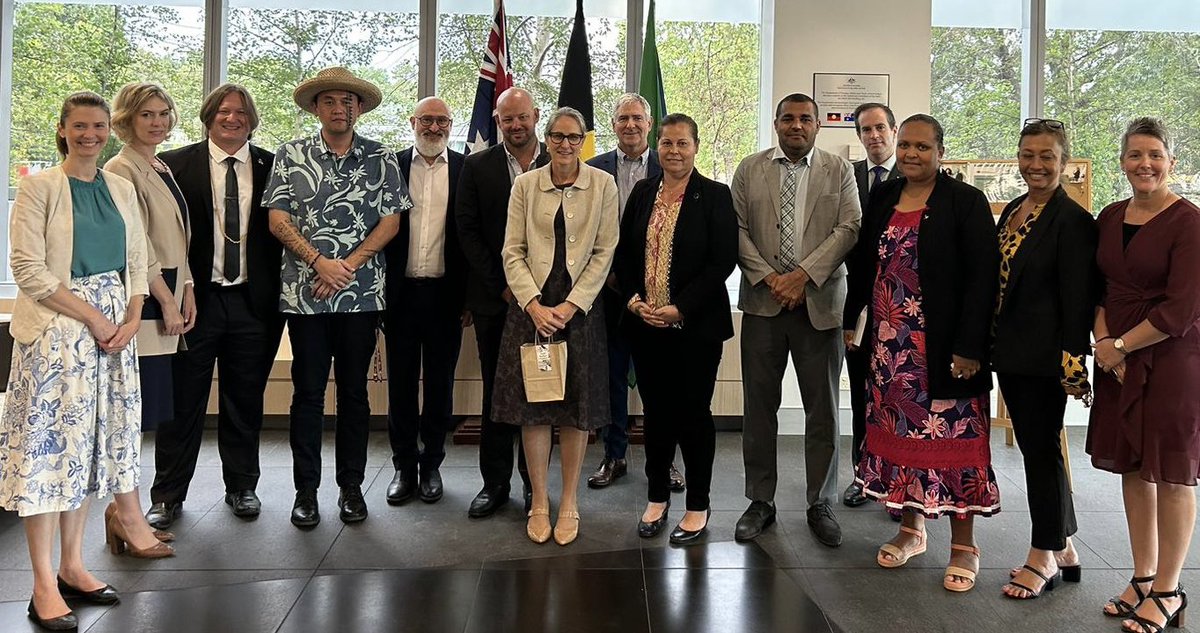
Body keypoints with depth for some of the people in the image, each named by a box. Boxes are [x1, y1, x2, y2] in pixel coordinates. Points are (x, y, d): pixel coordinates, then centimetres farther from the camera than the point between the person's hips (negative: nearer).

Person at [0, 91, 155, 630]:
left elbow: (136, 262, 12)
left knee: (88, 443, 9)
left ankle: (72, 566, 19)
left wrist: (131, 320, -3)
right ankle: (44, 585, 4)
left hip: (114, 331, 5)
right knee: (49, 441, -3)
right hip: (55, 330, -5)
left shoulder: (121, 188, 11)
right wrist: (91, 316, -14)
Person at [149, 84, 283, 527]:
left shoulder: (271, 167, 6)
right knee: (183, 401, 6)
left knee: (245, 402, 12)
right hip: (196, 299, -1)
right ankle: (168, 495, 19)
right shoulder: (176, 165, 2)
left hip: (252, 303, 1)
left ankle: (241, 487, 26)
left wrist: (278, 293, -1)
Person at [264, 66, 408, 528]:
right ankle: (306, 490, 16)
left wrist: (349, 265, -10)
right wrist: (319, 261, -12)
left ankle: (351, 486, 19)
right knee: (308, 392, 5)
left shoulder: (381, 159, 6)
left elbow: (390, 221, 1)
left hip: (362, 293, 0)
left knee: (354, 391, 8)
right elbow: (277, 219, 0)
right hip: (304, 293, 0)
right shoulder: (290, 156, 6)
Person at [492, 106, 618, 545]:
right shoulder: (524, 184, 5)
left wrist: (572, 304, -10)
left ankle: (569, 502, 18)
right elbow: (513, 251, 2)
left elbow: (604, 251, -2)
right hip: (532, 305, 1)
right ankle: (539, 502, 16)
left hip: (581, 306, -1)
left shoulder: (603, 185, 1)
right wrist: (535, 304, -10)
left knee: (578, 407, 4)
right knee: (532, 403, 3)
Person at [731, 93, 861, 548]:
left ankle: (820, 504, 19)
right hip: (763, 301, 1)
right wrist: (769, 278, -10)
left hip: (819, 302, 0)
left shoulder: (839, 170, 7)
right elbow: (738, 229, 2)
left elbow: (849, 228, -3)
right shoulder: (749, 169, 9)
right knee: (760, 406, 6)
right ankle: (760, 501, 19)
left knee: (823, 408, 5)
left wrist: (803, 275, -14)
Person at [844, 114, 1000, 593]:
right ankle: (911, 530, 27)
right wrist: (850, 319, 12)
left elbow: (981, 278, -12)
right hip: (889, 343, 5)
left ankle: (963, 545, 15)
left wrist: (968, 347, -18)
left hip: (943, 347, -5)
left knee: (951, 434, 1)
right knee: (898, 431, 11)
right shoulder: (883, 197, 9)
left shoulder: (965, 202, -7)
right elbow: (863, 262, 15)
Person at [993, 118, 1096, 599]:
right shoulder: (1013, 211, 11)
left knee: (1041, 450, 2)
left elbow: (1078, 300, -15)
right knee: (1037, 449, 15)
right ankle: (1063, 551, 29)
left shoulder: (1073, 220, -12)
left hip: (1044, 357, -8)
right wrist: (990, 344, 13)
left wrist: (1073, 366, -18)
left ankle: (1043, 558, 17)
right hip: (1010, 352, 8)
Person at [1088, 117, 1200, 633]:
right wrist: (1103, 342, -4)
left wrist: (1120, 346, -10)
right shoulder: (1110, 218, 8)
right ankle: (1142, 579, 25)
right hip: (1117, 357, 6)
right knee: (1132, 467, 11)